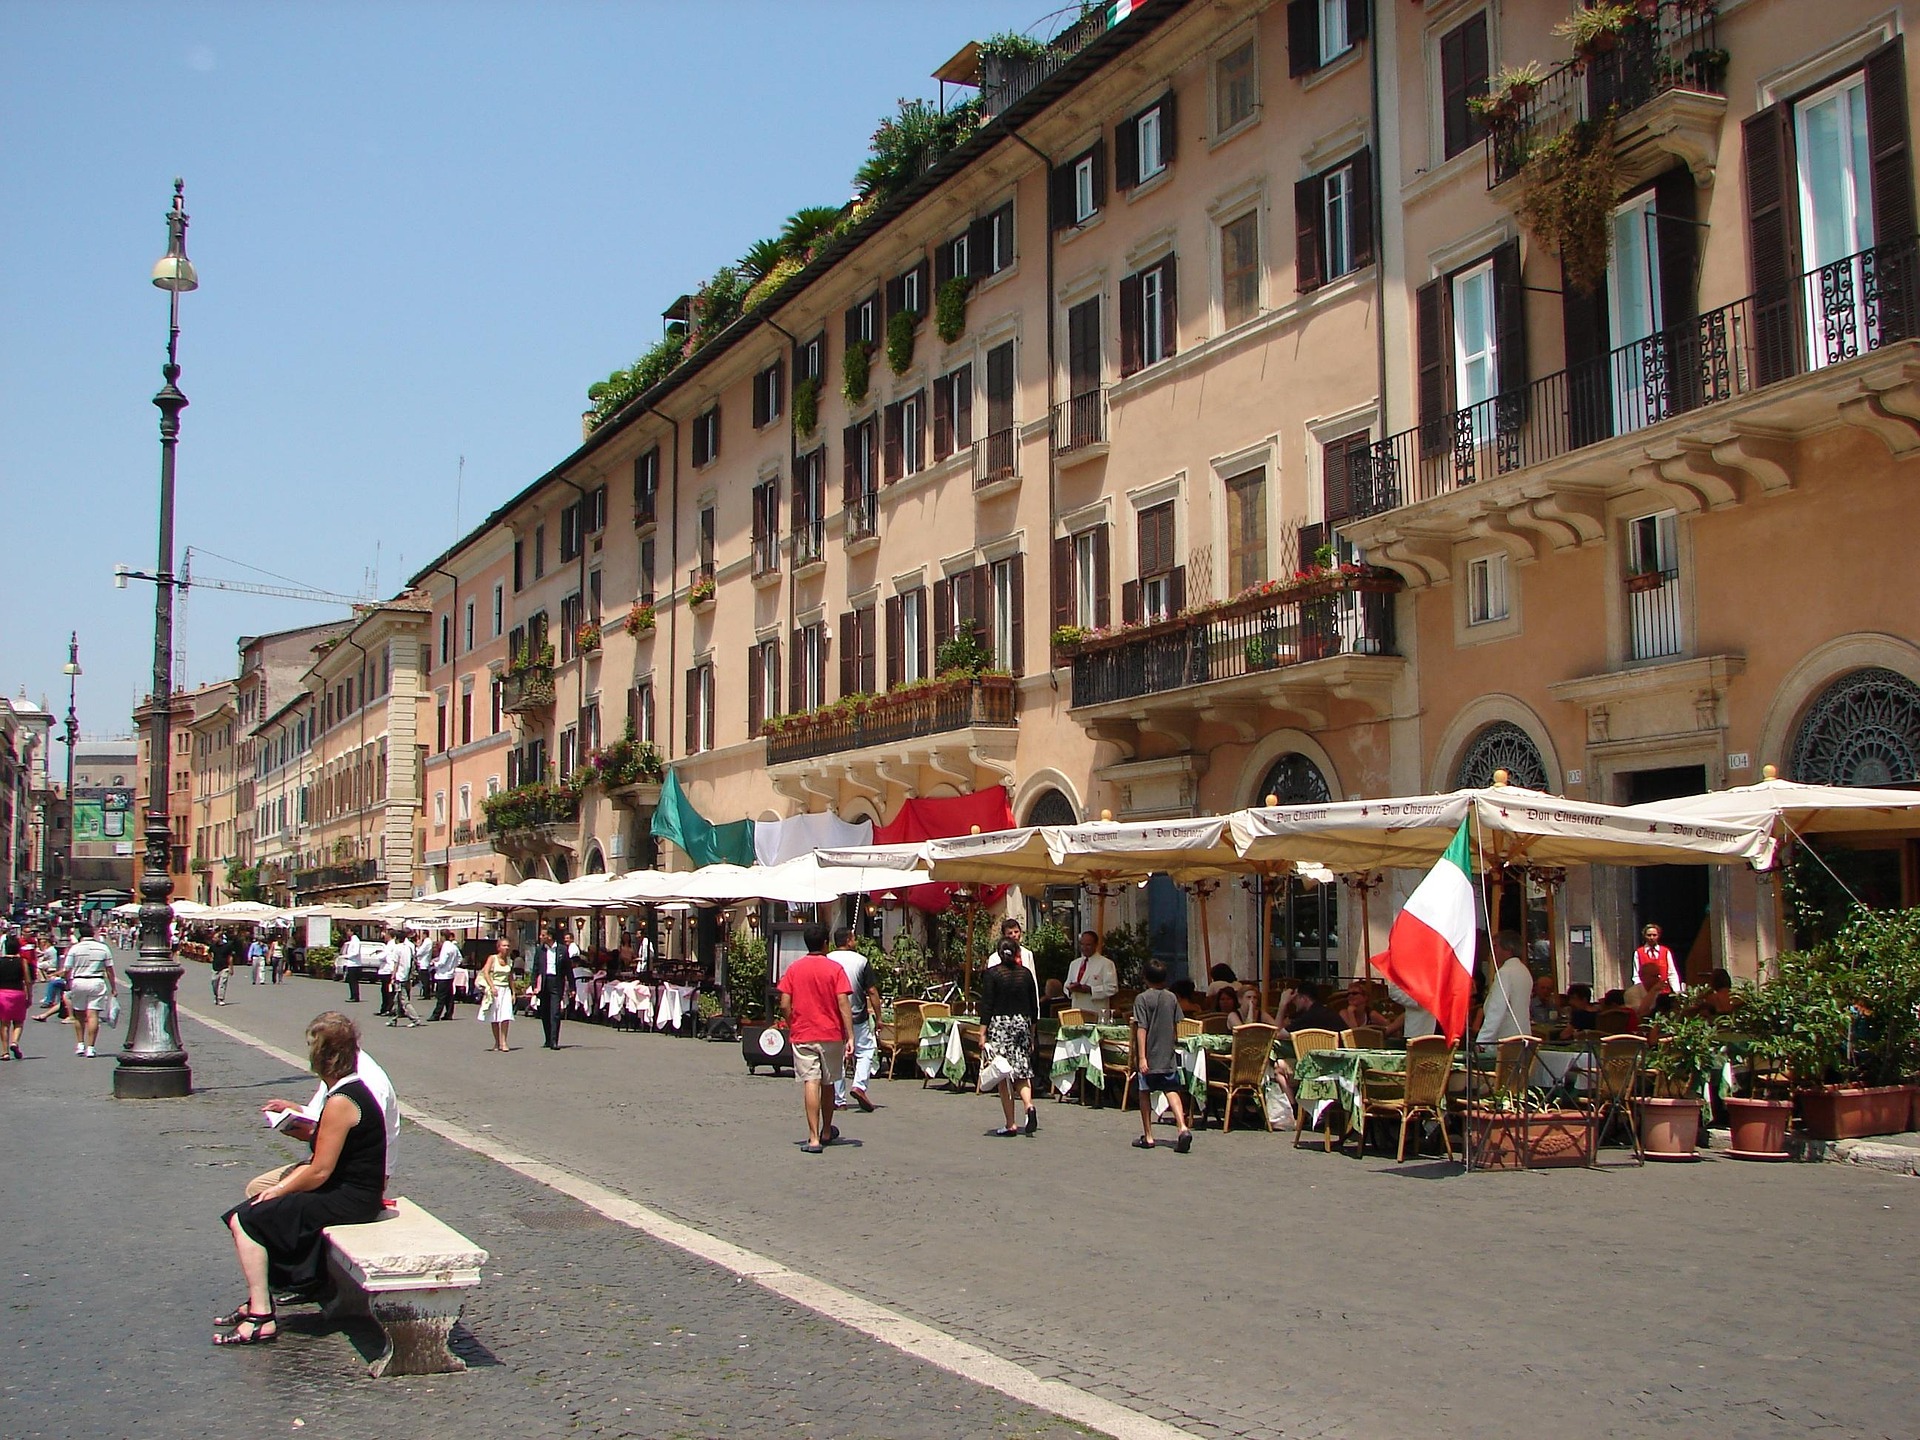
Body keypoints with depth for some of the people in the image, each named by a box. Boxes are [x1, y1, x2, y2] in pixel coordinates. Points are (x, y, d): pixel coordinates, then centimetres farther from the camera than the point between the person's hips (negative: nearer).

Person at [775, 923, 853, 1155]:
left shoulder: (794, 969, 0)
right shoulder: (835, 969, -4)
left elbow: (784, 1005, -3)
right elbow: (843, 1004, -11)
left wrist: (791, 1028, 13)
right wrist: (850, 1036, -11)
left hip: (802, 1035, 0)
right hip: (831, 1034, 0)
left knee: (810, 1083, -5)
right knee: (828, 1083, 16)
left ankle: (814, 1138, -14)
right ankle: (826, 1132, 32)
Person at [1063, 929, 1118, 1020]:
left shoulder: (1106, 964, -2)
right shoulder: (1074, 964, 18)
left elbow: (1111, 988, -10)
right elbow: (1067, 985, 23)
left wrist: (1089, 989, -17)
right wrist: (1071, 988, -2)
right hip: (1076, 1013, 5)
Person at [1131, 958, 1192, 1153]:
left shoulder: (1142, 998, -9)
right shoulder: (1171, 998, 5)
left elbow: (1141, 1029, -14)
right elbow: (1176, 1029, 11)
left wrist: (1141, 1057, -17)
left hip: (1148, 1056, -3)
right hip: (1168, 1056, 3)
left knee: (1145, 1093, 10)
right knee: (1172, 1091, 0)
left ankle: (1148, 1137, 13)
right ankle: (1183, 1127, -22)